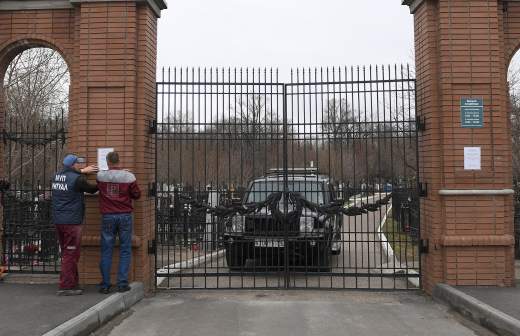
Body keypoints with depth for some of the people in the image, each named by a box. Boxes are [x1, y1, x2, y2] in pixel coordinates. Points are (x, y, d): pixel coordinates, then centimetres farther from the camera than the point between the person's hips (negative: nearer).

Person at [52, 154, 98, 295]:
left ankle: (73, 282, 23)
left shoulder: (57, 176, 9)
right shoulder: (77, 179, -13)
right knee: (71, 254, -2)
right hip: (71, 221, -8)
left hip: (58, 220, 8)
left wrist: (83, 171, 22)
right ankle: (65, 286, -1)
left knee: (67, 253, 15)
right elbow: (91, 189, 1)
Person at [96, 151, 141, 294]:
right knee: (125, 251, 5)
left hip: (108, 217, 1)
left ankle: (105, 285, 10)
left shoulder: (100, 176, -1)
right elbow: (137, 195, 0)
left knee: (106, 251, 8)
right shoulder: (129, 177, -6)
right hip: (125, 216, -1)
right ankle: (122, 283, 3)